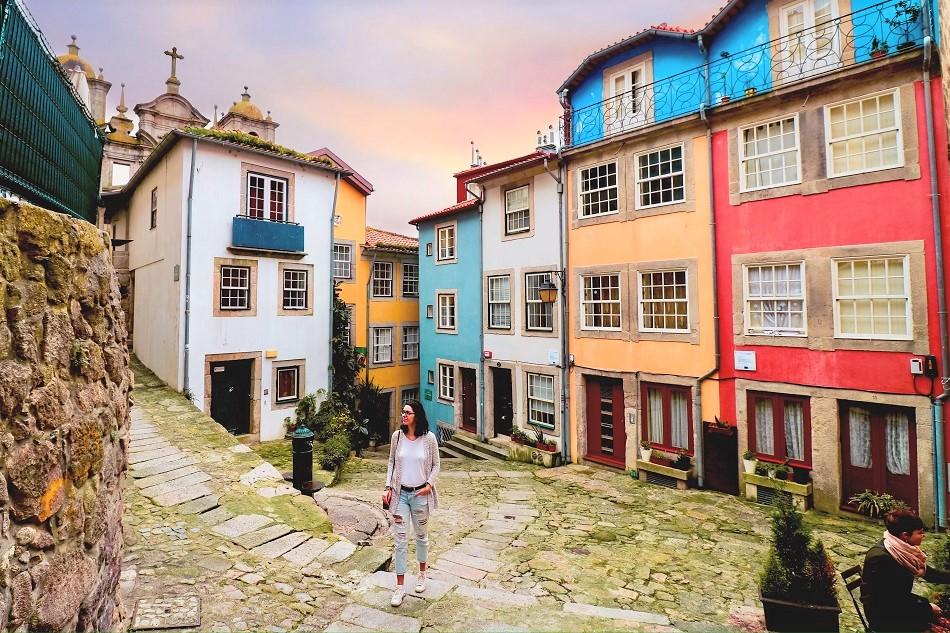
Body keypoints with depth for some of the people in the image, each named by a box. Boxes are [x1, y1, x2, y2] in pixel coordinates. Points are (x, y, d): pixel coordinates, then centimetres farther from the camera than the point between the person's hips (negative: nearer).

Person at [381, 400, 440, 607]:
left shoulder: (429, 438, -12)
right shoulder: (397, 436, -6)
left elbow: (435, 465, -2)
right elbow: (391, 463, 5)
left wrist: (429, 485, -14)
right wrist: (388, 487, -1)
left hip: (421, 494, -1)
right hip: (400, 494, 1)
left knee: (421, 535, 18)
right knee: (400, 539, 4)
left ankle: (422, 574, 41)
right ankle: (400, 587, 17)